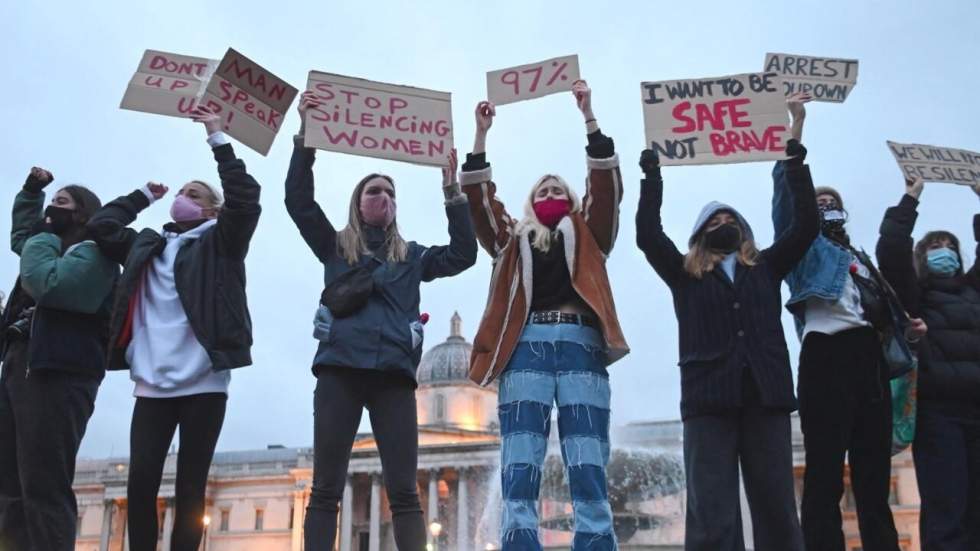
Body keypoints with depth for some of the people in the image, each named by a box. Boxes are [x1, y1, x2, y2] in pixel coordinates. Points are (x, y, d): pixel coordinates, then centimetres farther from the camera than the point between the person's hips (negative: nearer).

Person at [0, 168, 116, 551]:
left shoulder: (93, 253, -3)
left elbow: (46, 285, -20)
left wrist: (43, 235, -3)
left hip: (57, 374, -9)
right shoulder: (56, 247, 25)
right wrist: (32, 190, 34)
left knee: (44, 488, -13)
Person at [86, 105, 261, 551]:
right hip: (152, 385, 4)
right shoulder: (146, 246, 19)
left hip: (204, 384, -3)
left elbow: (245, 201, -7)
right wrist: (145, 194, 23)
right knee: (141, 482, -5)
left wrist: (218, 140, -5)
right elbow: (101, 225, 20)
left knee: (190, 486, 0)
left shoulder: (220, 244, 6)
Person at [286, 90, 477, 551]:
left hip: (394, 373, 1)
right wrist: (306, 134, 0)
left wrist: (451, 193, 6)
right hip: (339, 368, -1)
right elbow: (298, 200, 7)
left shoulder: (413, 256, 22)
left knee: (403, 492, -5)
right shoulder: (335, 246, 18)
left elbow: (463, 255, 10)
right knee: (325, 490, -4)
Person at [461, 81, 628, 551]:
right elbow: (479, 199, 14)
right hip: (526, 347, 1)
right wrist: (482, 133, 7)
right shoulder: (513, 240, 25)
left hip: (579, 344, 0)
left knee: (589, 475, -9)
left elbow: (607, 186, 11)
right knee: (519, 475, -10)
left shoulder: (587, 237, 23)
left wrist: (588, 117, 5)